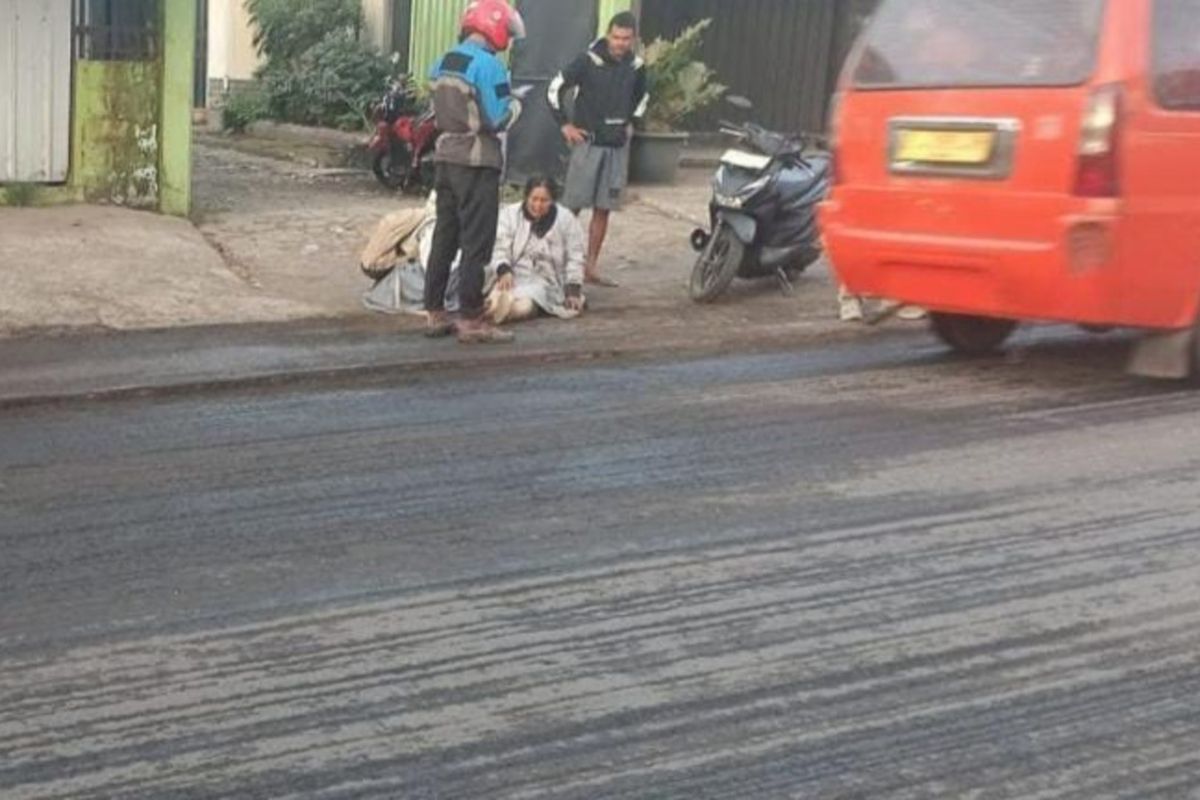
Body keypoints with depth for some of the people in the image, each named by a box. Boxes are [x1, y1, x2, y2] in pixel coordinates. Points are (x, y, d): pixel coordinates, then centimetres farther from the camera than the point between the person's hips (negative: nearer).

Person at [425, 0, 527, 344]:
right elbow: (500, 119, -17)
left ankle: (435, 313, 16)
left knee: (444, 237, 12)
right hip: (477, 162, -8)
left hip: (446, 156, 8)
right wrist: (515, 105, 2)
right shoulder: (489, 65, -14)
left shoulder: (443, 63, 10)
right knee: (476, 242, -3)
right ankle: (470, 320, -3)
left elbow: (439, 111, 14)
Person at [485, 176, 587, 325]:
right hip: (512, 278, 2)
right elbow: (500, 249, 1)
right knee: (497, 299, -36)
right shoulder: (510, 214, 8)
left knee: (523, 306, -38)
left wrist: (573, 292, -2)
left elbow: (574, 259, 7)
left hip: (545, 282, -2)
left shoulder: (566, 220, 5)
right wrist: (504, 271, -20)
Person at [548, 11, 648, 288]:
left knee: (603, 209, 5)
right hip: (588, 142, -4)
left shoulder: (636, 67, 4)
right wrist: (565, 124, -5)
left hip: (618, 146, 4)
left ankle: (591, 267, 11)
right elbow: (556, 87, -5)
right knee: (573, 206, -6)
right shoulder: (589, 61, -10)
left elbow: (642, 97, 25)